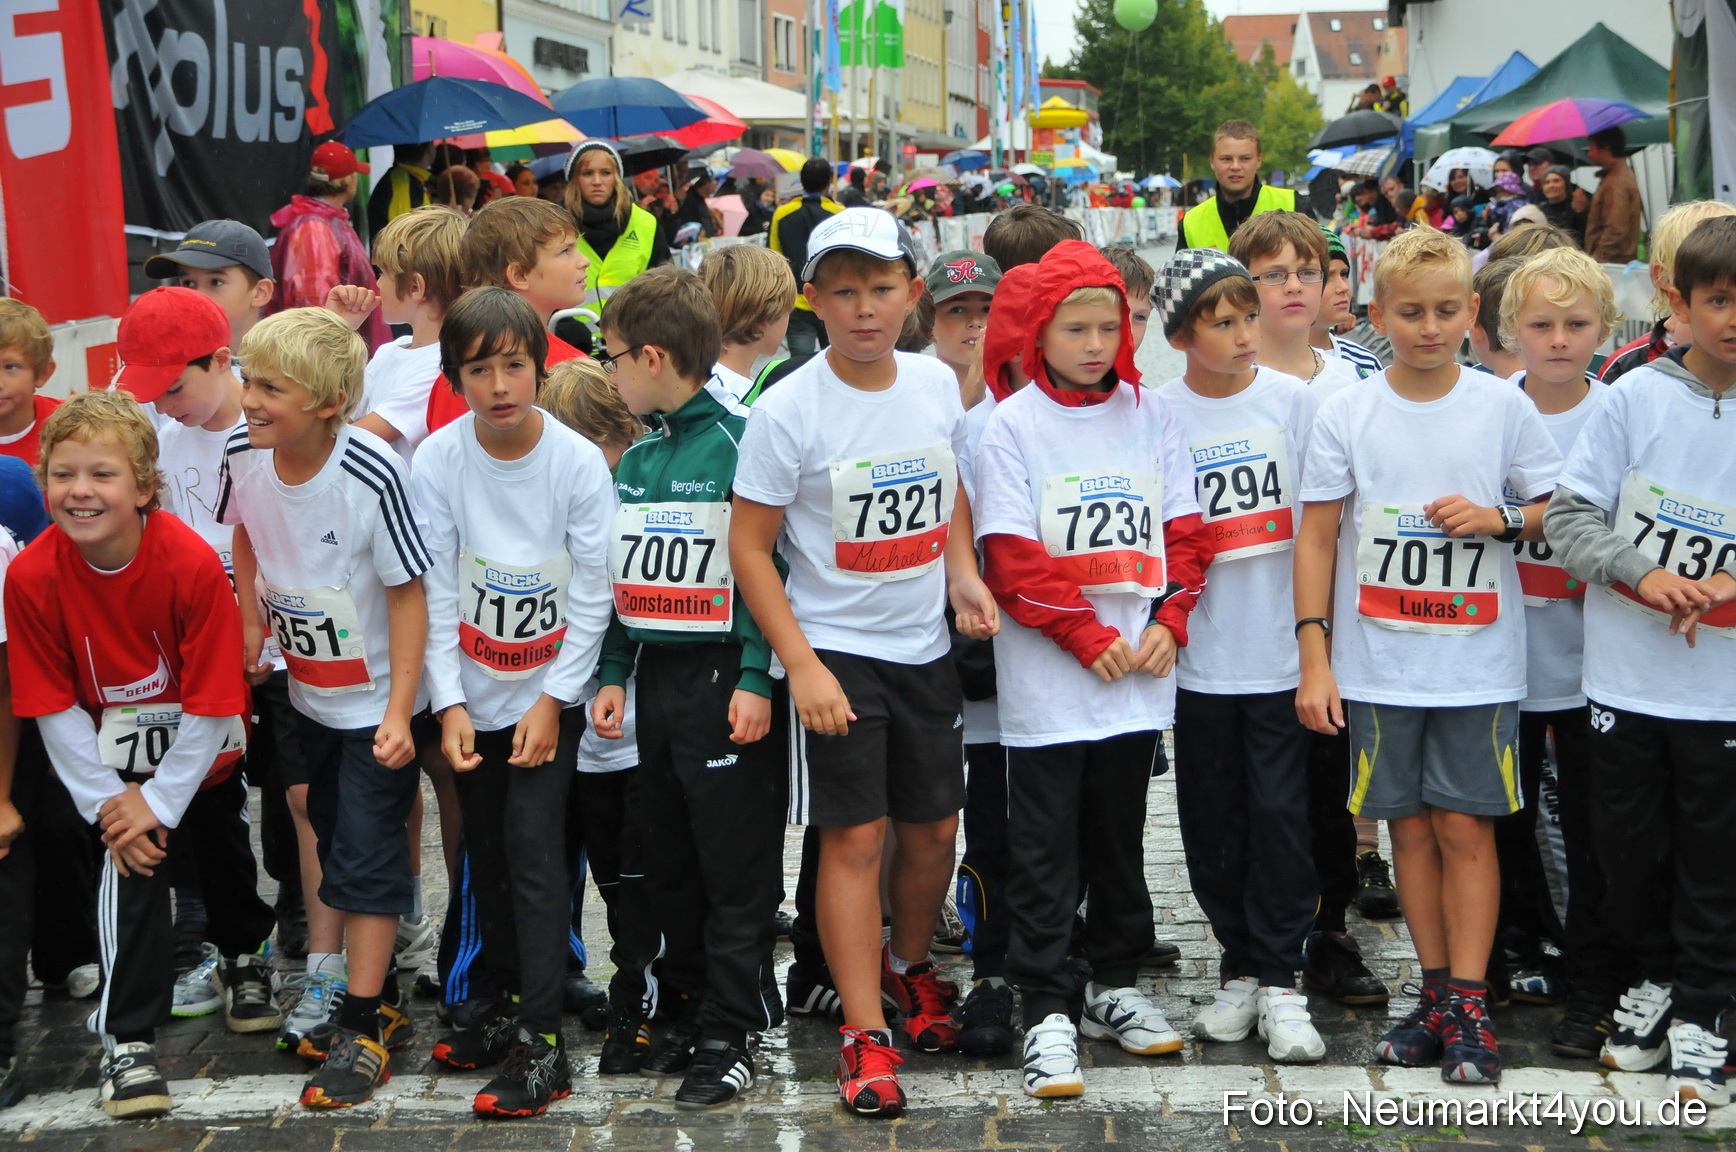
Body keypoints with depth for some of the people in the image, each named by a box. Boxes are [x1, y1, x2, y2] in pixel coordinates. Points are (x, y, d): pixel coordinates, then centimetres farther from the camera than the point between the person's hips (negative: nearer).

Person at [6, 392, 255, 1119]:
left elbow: (212, 704, -24)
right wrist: (106, 801, -16)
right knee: (132, 864, -18)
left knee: (223, 854, 19)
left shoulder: (192, 564, -31)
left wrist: (160, 800, -21)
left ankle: (248, 956, 52)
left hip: (204, 754, 0)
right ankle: (127, 1038, -5)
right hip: (115, 757, 0)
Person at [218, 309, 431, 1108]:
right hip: (308, 690, 6)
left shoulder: (372, 478, -29)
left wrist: (399, 712, -24)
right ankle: (380, 996, 32)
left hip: (377, 697, -6)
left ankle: (364, 1028, 6)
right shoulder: (243, 454, -12)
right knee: (334, 839, 17)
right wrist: (250, 618, 2)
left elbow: (408, 593, -22)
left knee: (367, 856, -3)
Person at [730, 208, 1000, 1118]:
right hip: (835, 650, -5)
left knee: (933, 826, 13)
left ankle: (909, 965, 39)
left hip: (926, 645, 5)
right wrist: (801, 666, -15)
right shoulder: (790, 410, -15)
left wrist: (963, 574, -1)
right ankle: (864, 1035, 5)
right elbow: (748, 544, -11)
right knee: (855, 837, -4)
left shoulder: (937, 383, -1)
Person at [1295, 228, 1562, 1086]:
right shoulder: (1346, 414, 0)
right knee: (1410, 825, 8)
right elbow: (1316, 537, 1)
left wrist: (1498, 519, -13)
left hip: (1478, 660, -1)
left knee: (1465, 826, -1)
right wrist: (1314, 659, -4)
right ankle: (1435, 993, 18)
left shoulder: (1503, 406, 0)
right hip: (1378, 661, 1)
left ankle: (1469, 1007, 5)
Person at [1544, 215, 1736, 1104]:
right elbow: (1569, 514, -4)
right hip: (1626, 673, 1)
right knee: (1629, 841, 13)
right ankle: (1654, 974, 35)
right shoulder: (1636, 397, -4)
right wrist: (1642, 572, -17)